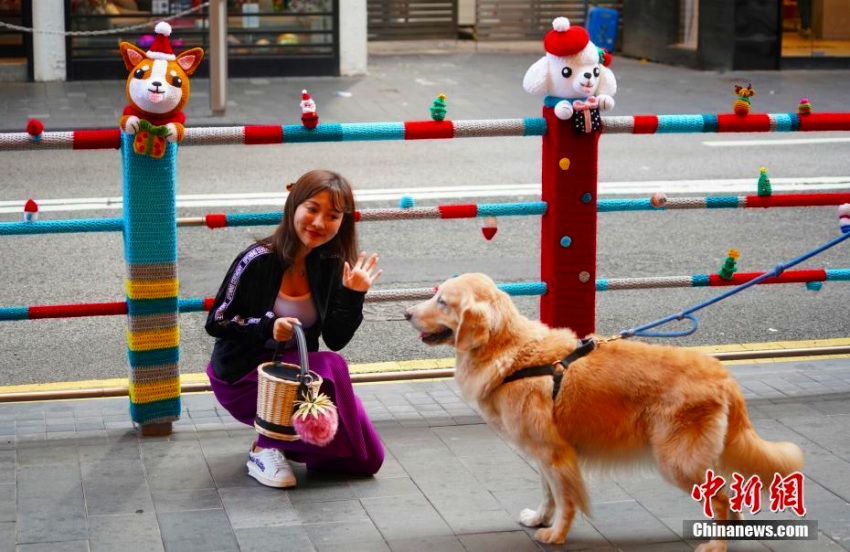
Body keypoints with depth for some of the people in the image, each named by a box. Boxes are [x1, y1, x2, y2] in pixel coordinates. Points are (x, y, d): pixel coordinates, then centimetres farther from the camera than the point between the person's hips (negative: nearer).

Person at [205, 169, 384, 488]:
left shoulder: (329, 265, -1)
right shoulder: (259, 261, -18)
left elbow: (335, 340, -2)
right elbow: (215, 323, -14)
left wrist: (353, 295, -18)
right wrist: (267, 326, -28)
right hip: (242, 377, -5)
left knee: (368, 459, -7)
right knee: (331, 368, -33)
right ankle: (264, 450, -15)